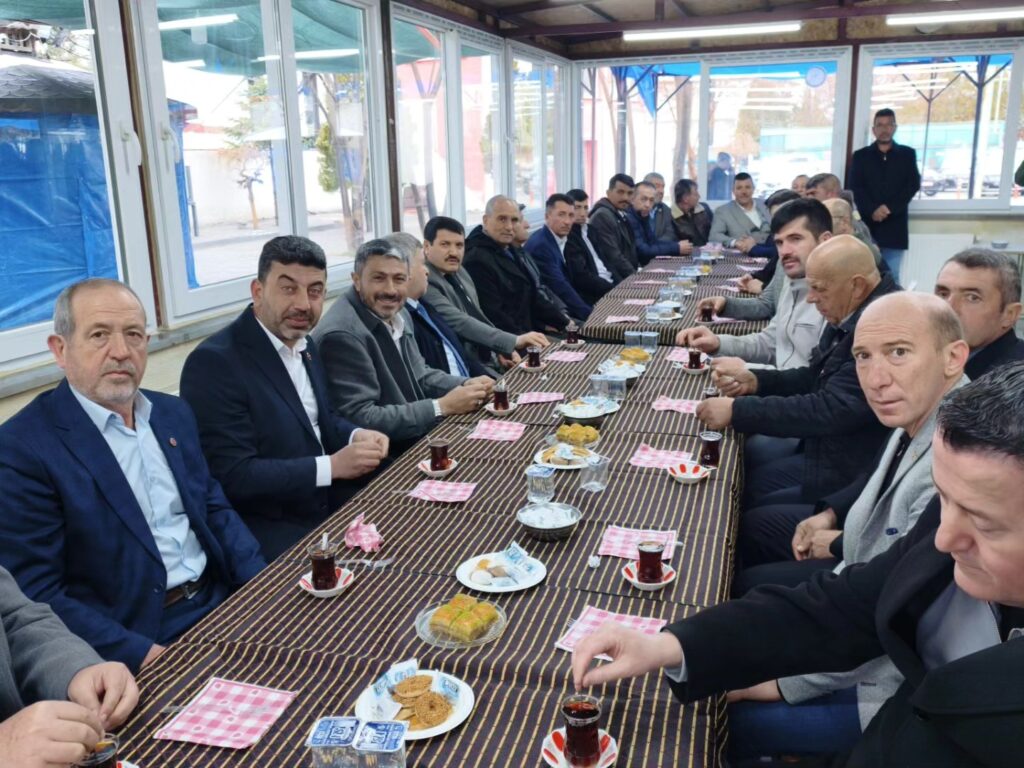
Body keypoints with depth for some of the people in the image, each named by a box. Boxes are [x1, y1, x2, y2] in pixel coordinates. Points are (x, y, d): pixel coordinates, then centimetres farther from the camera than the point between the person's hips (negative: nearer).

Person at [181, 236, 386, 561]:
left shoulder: (304, 344, 7)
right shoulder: (214, 362, -18)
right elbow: (233, 476, -22)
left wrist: (355, 436, -4)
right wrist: (333, 466, -22)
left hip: (330, 503, 8)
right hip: (269, 530, -8)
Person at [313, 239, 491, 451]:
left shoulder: (398, 315, 4)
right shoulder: (342, 335, -23)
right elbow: (362, 420, -24)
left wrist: (466, 385, -3)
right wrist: (443, 406, -21)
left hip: (419, 437, 8)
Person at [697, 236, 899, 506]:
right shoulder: (851, 313, 4)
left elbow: (830, 410, -29)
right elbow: (815, 378, 14)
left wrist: (737, 410, -24)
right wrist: (755, 380, -3)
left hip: (852, 471, -9)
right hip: (830, 446, 9)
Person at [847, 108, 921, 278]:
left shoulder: (907, 154, 13)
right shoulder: (861, 156, 12)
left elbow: (913, 185, 3)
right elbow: (854, 187, 1)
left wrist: (889, 208, -11)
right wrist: (872, 211, -14)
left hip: (895, 226, 0)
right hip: (867, 224, 0)